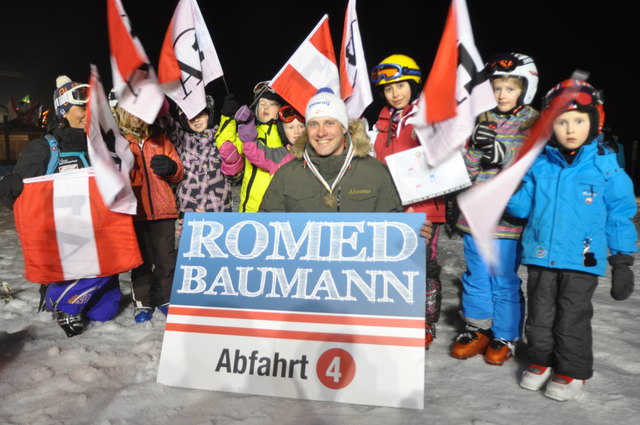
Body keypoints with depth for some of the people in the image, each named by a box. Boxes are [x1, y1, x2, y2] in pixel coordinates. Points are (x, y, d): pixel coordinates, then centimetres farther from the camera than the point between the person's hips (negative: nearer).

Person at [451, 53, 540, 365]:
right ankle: (478, 329, 31)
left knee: (504, 280, 5)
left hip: (509, 218, -4)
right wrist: (475, 147, -14)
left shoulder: (533, 123, -2)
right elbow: (468, 170, 7)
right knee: (475, 276, 14)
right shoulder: (482, 121, 8)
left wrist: (502, 154, -24)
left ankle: (505, 337, 24)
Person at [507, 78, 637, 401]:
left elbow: (620, 217, 0)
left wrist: (622, 263, 0)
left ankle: (572, 372, 29)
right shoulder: (539, 164, 0)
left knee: (572, 319, 9)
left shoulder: (606, 168, -6)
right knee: (540, 315, 16)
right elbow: (523, 207, 4)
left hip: (582, 261, -3)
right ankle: (541, 361, 35)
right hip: (540, 256, 3)